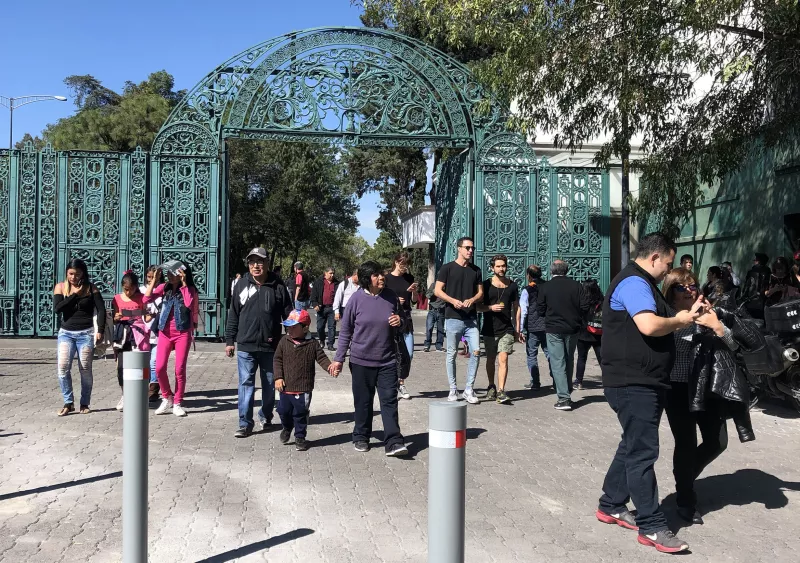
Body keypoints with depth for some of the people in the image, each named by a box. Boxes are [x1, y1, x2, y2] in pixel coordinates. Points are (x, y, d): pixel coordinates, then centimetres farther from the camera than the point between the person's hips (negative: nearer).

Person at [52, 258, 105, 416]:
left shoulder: (90, 288, 1)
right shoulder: (60, 287, 4)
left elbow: (101, 309, -1)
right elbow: (57, 308, -8)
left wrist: (100, 331, -9)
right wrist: (74, 294, -12)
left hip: (86, 333, -1)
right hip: (66, 333, 1)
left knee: (85, 369, -1)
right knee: (62, 367, -14)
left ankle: (85, 404, 11)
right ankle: (68, 403, -3)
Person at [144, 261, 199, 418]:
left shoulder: (189, 289, -2)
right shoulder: (164, 287, 4)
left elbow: (190, 305, -22)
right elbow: (146, 299, -7)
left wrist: (184, 284, -19)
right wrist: (154, 280, -11)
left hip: (183, 333, -2)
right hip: (165, 333, 3)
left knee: (180, 369, -1)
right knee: (159, 368, -3)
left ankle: (177, 403, 12)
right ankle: (167, 398, 19)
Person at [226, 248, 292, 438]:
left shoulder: (278, 286, -3)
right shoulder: (241, 285, 2)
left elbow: (288, 316, 0)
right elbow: (233, 314, 7)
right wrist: (229, 340, 5)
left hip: (270, 346, 0)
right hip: (245, 346, 0)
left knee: (270, 385, 13)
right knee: (246, 383, 0)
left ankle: (265, 416, 31)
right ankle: (245, 423, 5)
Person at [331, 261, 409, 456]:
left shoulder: (390, 296, -1)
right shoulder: (357, 299, -7)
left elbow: (398, 326, 15)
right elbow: (345, 331, 0)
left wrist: (399, 322, -9)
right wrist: (339, 358, 0)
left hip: (387, 360, 1)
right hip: (361, 360, -1)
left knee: (389, 400, -4)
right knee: (363, 402, 11)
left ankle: (393, 442, -3)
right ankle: (361, 437, 26)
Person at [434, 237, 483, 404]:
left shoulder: (476, 270, 12)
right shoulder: (447, 268, 0)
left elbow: (480, 292, 13)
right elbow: (437, 291, -3)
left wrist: (472, 300, -9)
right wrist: (453, 301, -18)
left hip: (471, 319, 3)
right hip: (453, 318, -3)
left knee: (476, 351, -5)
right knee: (452, 354, 4)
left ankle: (468, 390, 6)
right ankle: (453, 390, 14)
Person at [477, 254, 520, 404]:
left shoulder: (512, 286, 7)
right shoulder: (486, 285, 1)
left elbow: (516, 308, 14)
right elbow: (479, 306, 2)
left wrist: (517, 329, 11)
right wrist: (491, 307, -17)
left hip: (507, 329, 0)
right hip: (489, 329, 0)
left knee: (503, 358, -13)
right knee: (490, 359, 11)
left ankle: (501, 391, -15)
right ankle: (491, 387, 30)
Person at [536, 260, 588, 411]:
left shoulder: (546, 287, -7)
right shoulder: (575, 285, -3)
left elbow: (541, 310, -3)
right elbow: (584, 307, -4)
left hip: (553, 329, -3)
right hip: (572, 329, 3)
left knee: (558, 363, -2)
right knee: (569, 361, 18)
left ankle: (564, 398, -9)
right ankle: (567, 392, 28)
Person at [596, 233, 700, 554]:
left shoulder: (642, 283, 20)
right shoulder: (633, 282, -16)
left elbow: (657, 324, 20)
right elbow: (650, 325, -29)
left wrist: (683, 317, 6)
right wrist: (679, 320, -13)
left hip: (643, 382, 11)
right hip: (634, 383, -11)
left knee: (633, 447, 16)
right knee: (643, 452, -6)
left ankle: (611, 506, 27)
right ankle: (651, 526, 0)